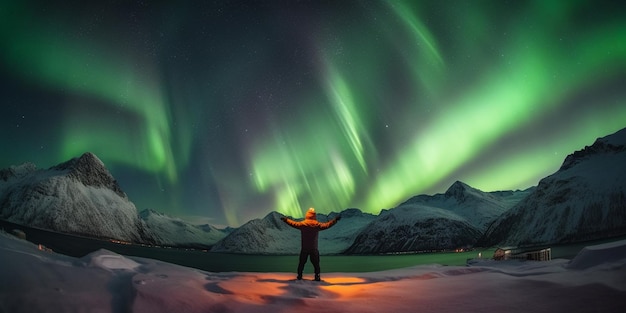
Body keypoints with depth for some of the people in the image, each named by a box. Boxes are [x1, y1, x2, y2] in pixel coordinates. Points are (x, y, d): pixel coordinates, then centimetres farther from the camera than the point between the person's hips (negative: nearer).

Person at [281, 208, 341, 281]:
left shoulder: (302, 224, -5)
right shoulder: (317, 224, -6)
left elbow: (294, 223, 2)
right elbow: (327, 225, -2)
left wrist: (286, 219, 16)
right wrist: (335, 220, 7)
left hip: (304, 248, 1)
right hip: (314, 248, -1)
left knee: (302, 262, 13)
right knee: (316, 263, 6)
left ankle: (299, 275, 15)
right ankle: (317, 276, 1)